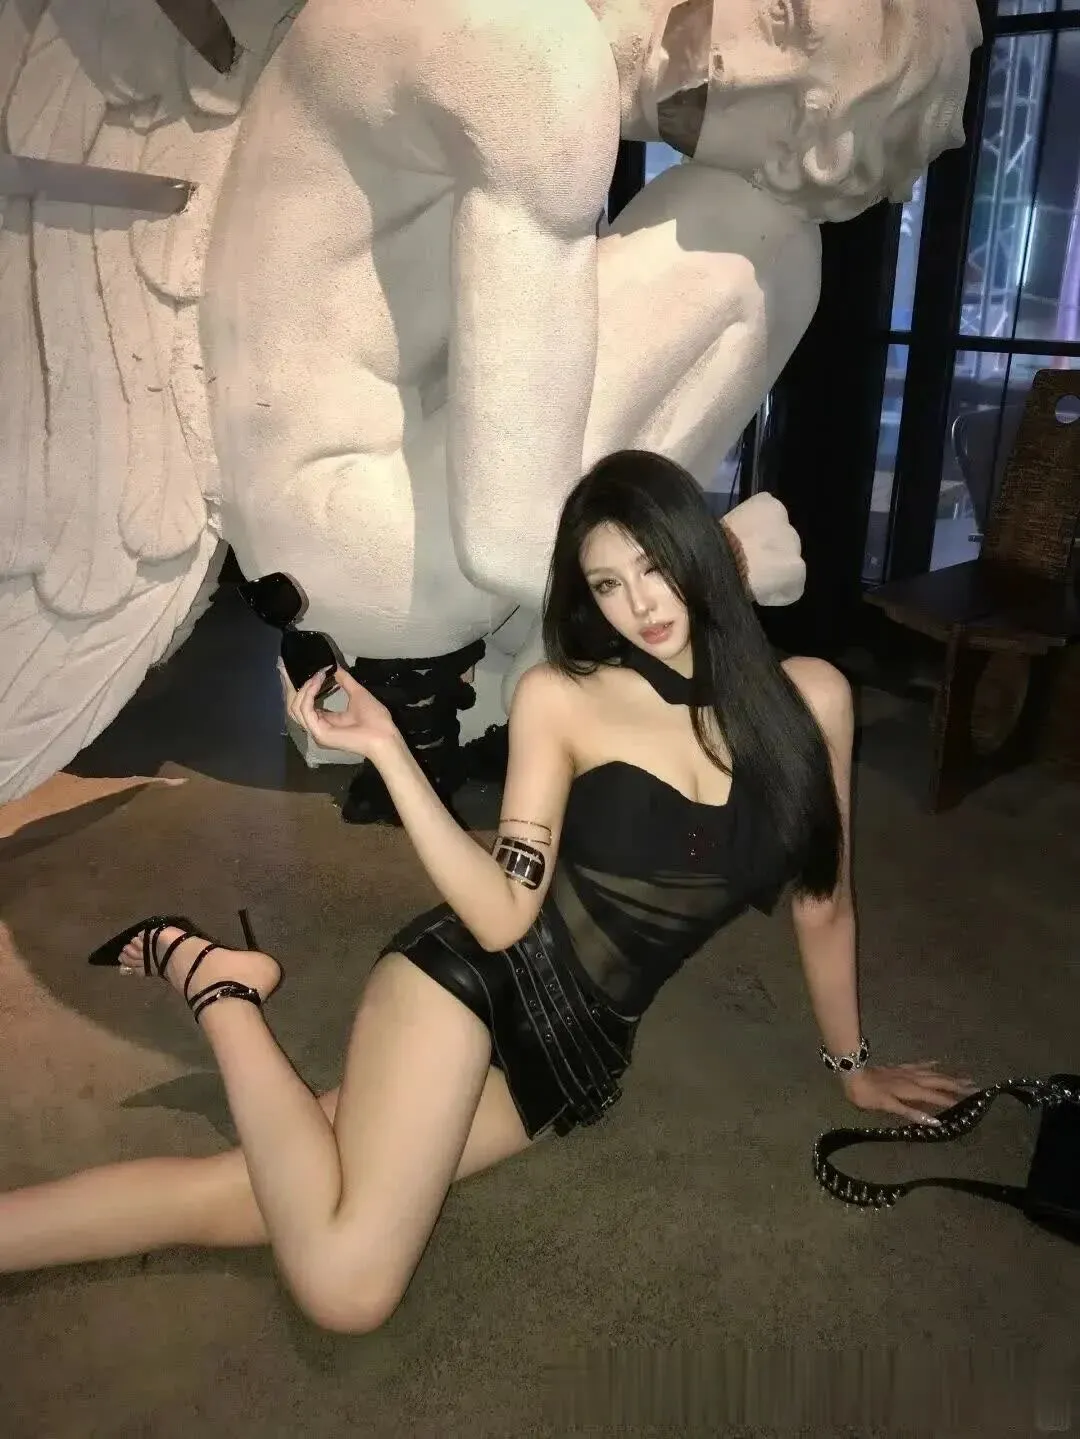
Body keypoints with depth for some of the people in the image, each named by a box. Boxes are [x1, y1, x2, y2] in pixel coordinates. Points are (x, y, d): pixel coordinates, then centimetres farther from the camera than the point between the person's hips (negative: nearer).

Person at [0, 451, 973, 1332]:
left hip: (581, 1050, 2)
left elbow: (822, 897, 10)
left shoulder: (808, 697, 0)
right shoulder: (560, 697, -6)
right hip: (479, 978, -2)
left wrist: (851, 1062, 20)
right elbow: (501, 917, -11)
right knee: (345, 1287, -19)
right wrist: (387, 750, -19)